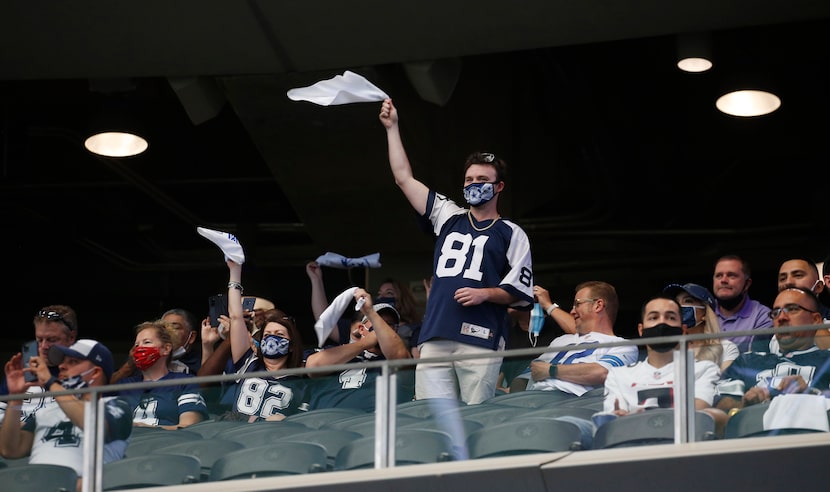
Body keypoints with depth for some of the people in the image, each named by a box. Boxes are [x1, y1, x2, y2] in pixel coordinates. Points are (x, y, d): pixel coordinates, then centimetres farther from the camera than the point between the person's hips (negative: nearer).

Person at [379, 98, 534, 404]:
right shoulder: (449, 218, 21)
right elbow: (404, 178, 19)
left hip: (480, 341, -4)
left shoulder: (511, 234, 11)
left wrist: (485, 293, -12)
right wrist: (392, 128, 18)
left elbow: (521, 292, 5)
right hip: (434, 340, 4)